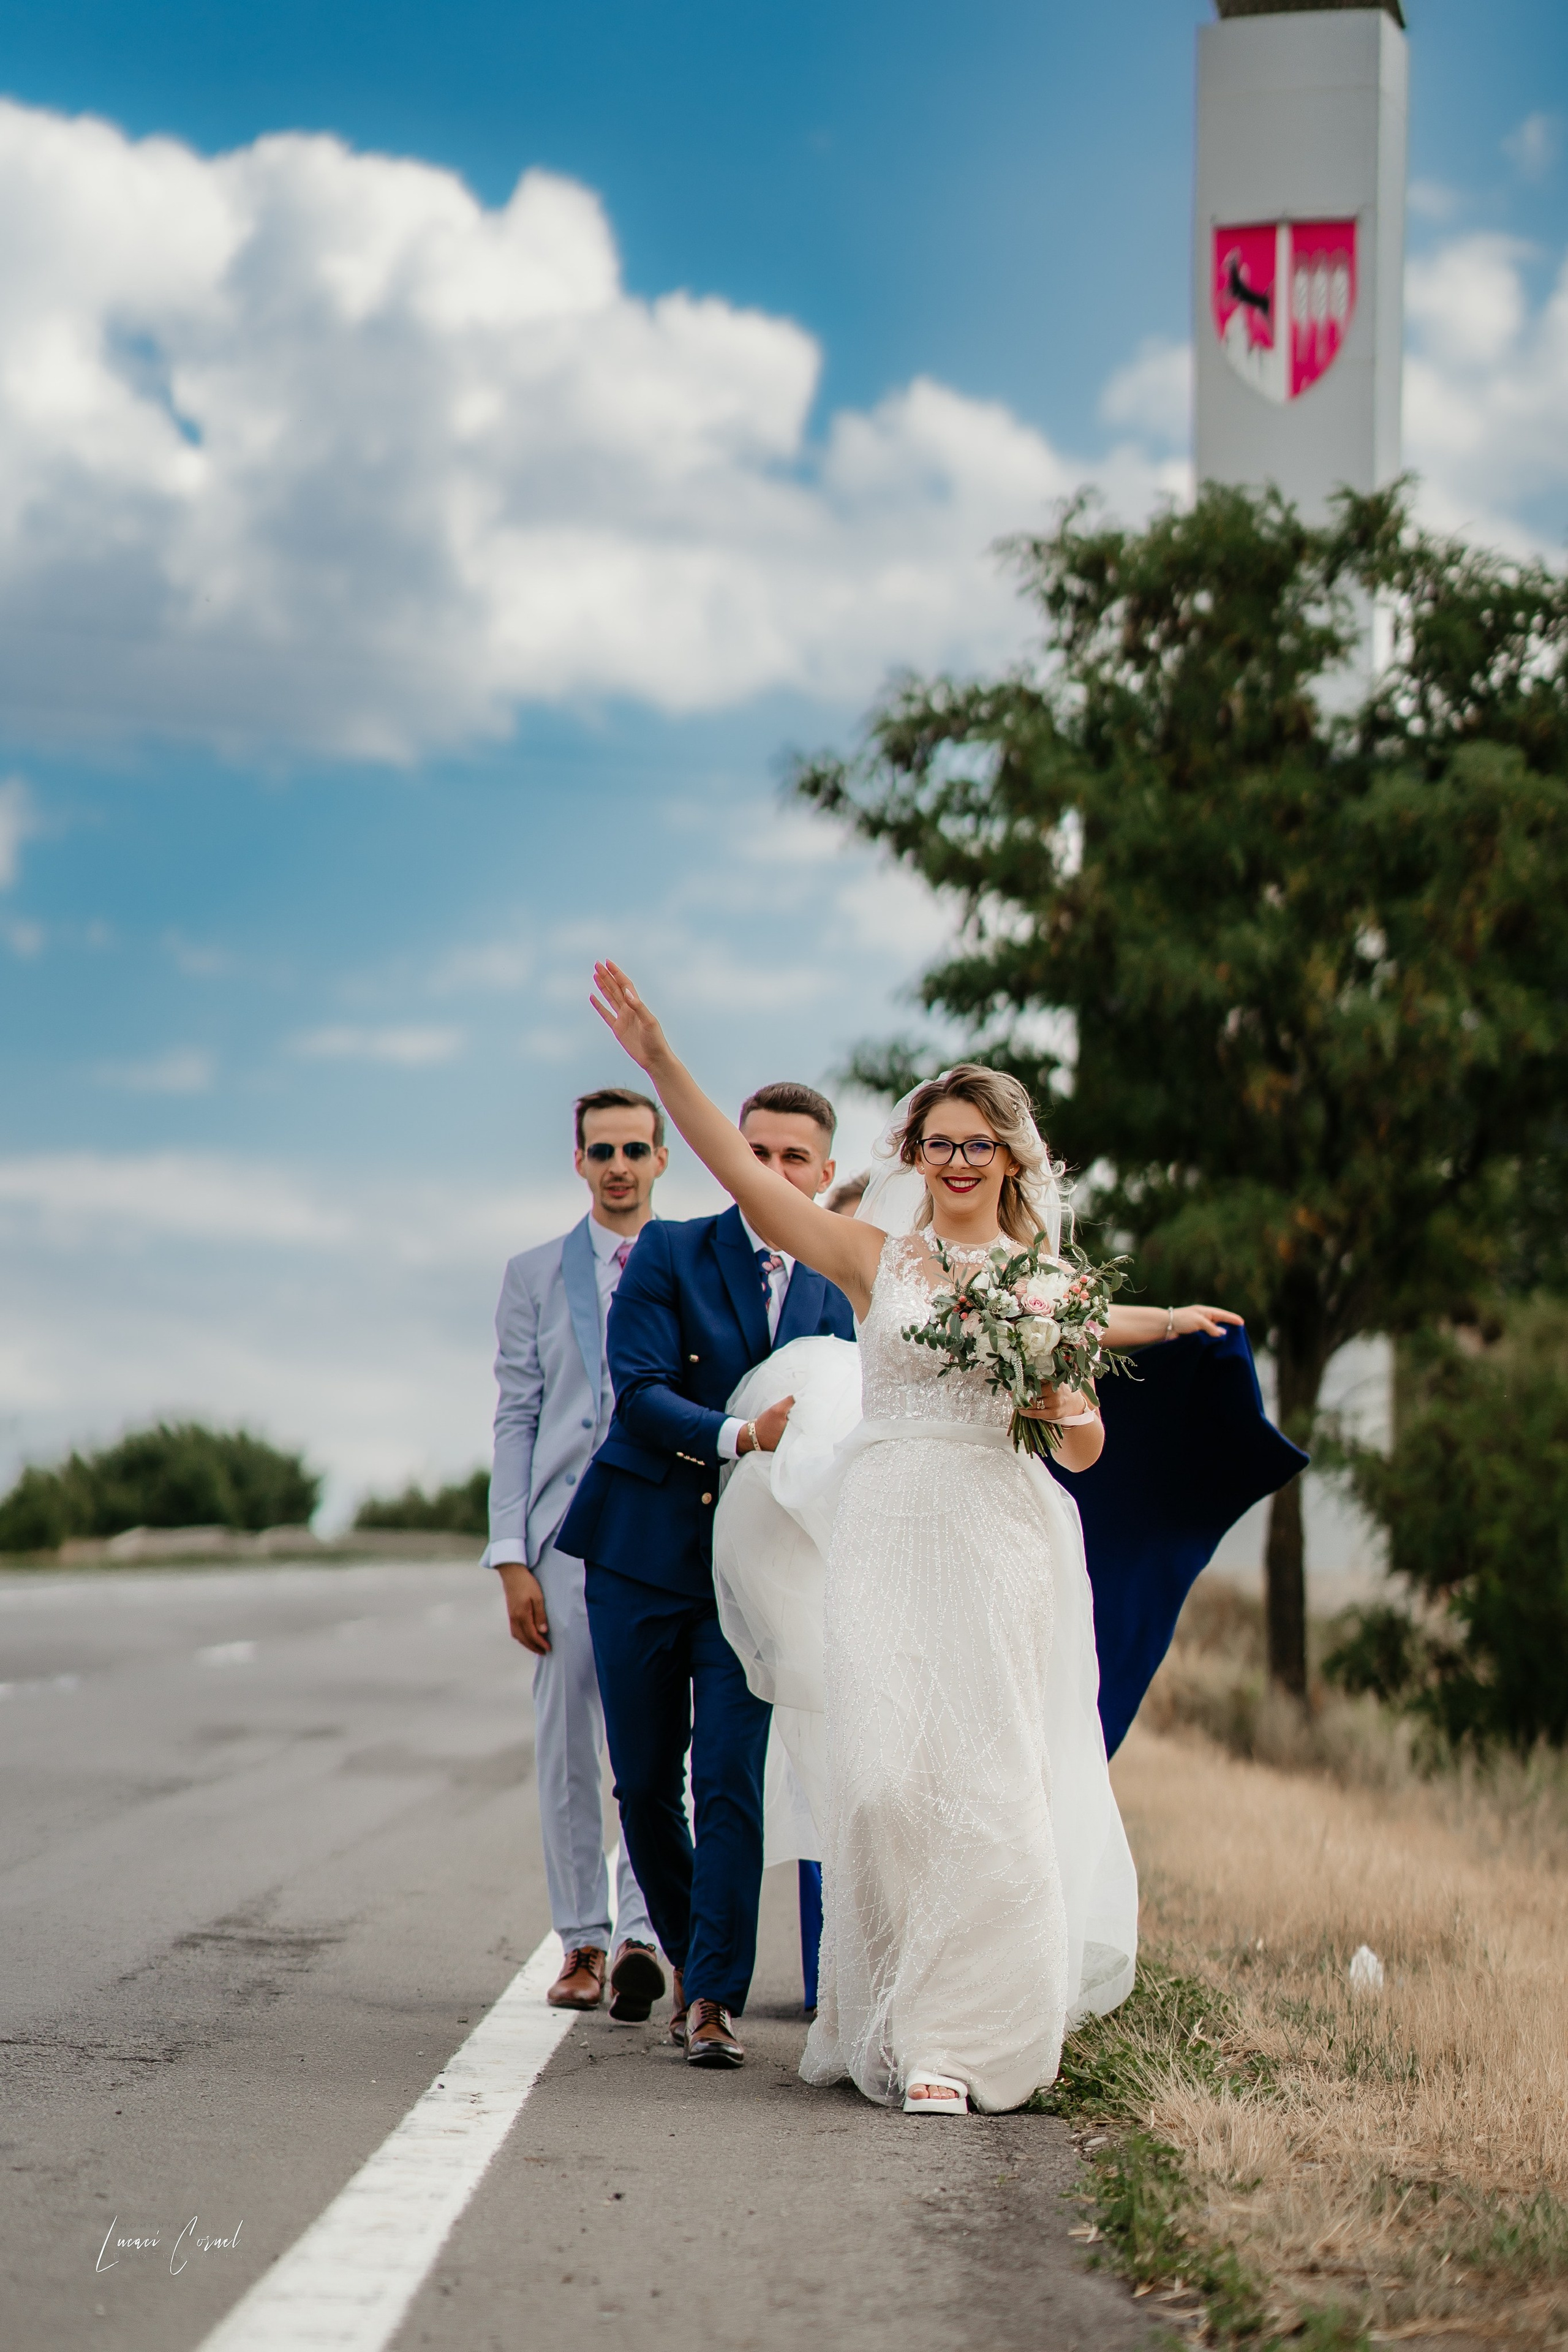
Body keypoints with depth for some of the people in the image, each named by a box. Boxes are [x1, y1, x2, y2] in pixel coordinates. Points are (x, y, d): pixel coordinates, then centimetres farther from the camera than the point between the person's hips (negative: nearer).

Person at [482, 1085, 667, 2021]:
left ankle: (642, 1934, -10)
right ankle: (584, 1942, 11)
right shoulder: (536, 1276, 11)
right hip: (568, 1534, 1)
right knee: (567, 1746, 3)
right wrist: (512, 1559, 0)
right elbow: (516, 1420, 8)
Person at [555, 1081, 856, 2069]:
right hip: (644, 1551, -1)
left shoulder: (832, 1295, 8)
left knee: (733, 1782, -10)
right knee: (646, 1785, 7)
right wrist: (739, 1435, -26)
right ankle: (687, 1958, 28)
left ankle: (716, 1998, -6)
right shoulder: (671, 1255, -2)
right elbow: (639, 1393, -11)